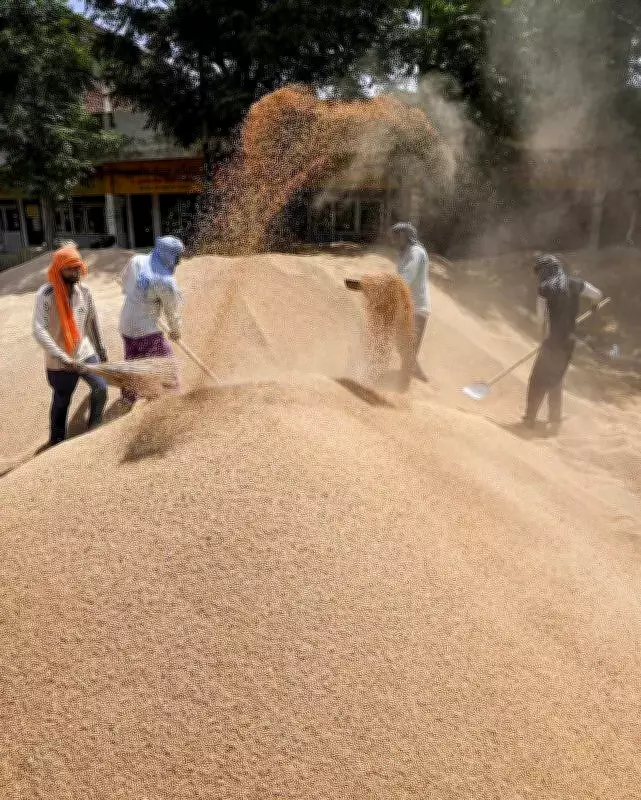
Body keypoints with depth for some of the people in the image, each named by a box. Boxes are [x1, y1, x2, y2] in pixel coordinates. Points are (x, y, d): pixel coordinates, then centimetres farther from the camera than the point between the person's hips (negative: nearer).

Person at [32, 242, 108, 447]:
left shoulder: (85, 291, -4)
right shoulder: (46, 294, -20)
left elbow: (93, 322, 9)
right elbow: (39, 332, -28)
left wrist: (101, 350, 15)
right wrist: (65, 359, -33)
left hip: (86, 353, 4)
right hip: (59, 363, -4)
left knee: (101, 389, 3)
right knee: (61, 403, 11)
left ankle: (93, 429, 28)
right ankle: (57, 443, 33)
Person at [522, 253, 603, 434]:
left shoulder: (545, 288, -13)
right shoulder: (575, 284, 3)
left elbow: (541, 316, -7)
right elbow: (598, 296, 16)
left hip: (553, 340, -6)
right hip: (569, 341, 6)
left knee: (538, 380, 8)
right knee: (556, 381, 18)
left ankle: (530, 418, 15)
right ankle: (554, 422, 23)